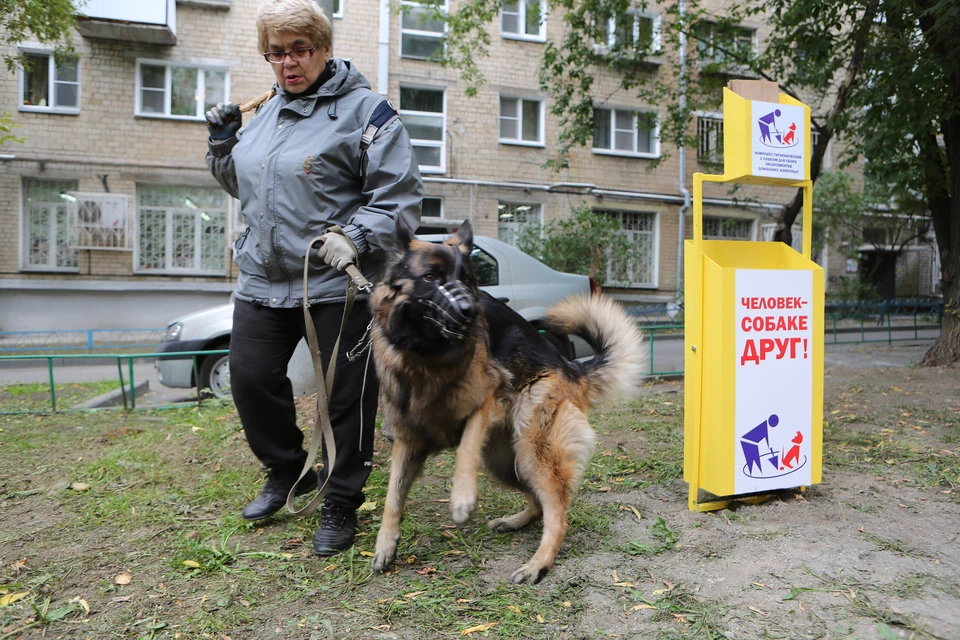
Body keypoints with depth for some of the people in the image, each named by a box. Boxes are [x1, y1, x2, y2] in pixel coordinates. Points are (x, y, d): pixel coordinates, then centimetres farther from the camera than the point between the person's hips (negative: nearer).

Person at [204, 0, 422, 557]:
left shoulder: (365, 110, -6)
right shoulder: (268, 113, 16)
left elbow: (400, 196, -11)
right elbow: (245, 185, 28)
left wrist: (356, 237, -24)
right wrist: (224, 144, 11)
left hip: (339, 285, -6)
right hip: (263, 279, 7)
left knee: (347, 397, 2)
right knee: (251, 378, 11)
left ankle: (341, 506, 21)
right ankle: (287, 471, 35)